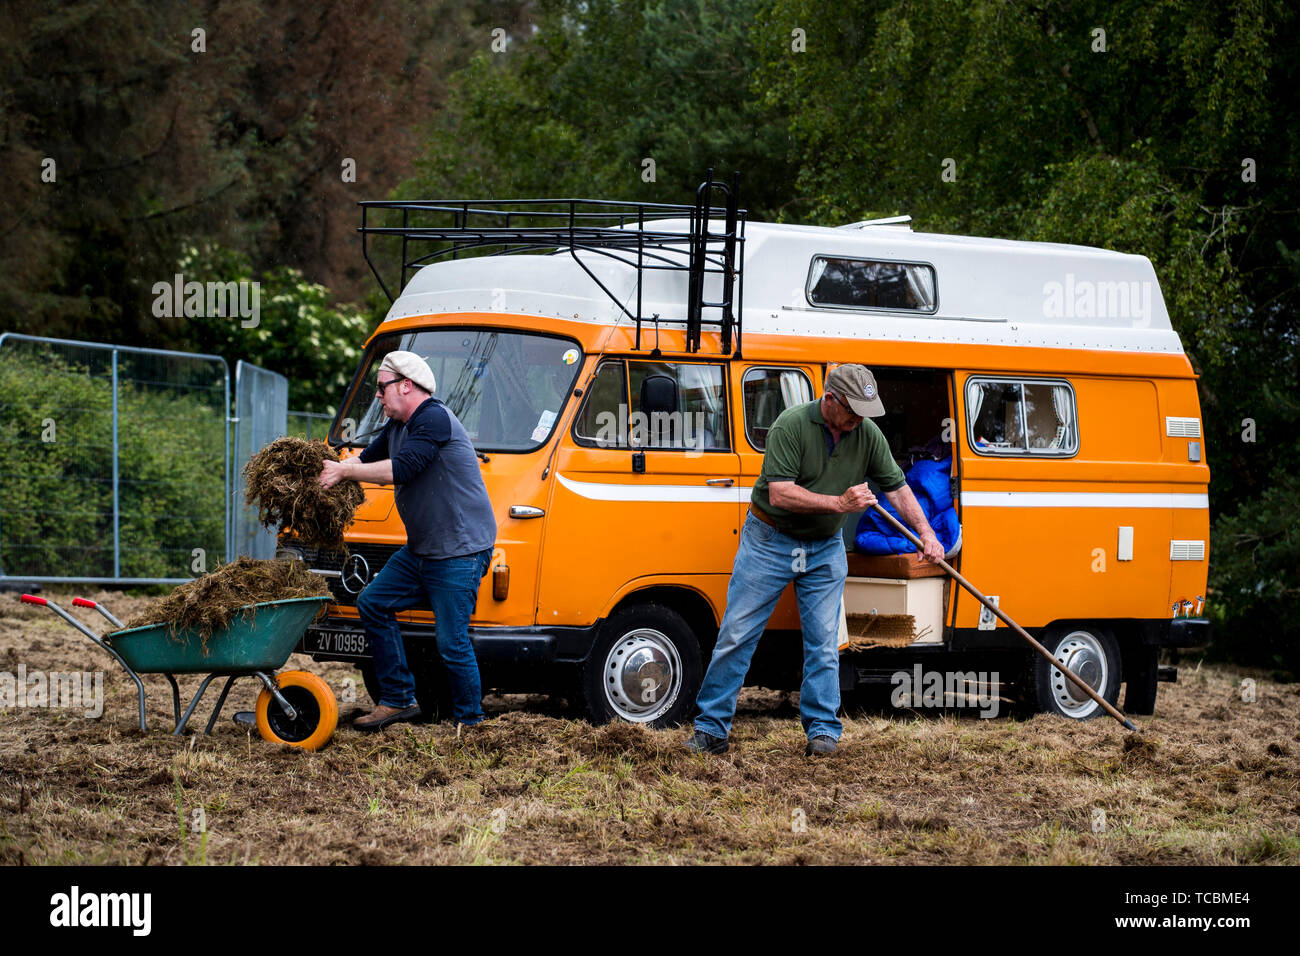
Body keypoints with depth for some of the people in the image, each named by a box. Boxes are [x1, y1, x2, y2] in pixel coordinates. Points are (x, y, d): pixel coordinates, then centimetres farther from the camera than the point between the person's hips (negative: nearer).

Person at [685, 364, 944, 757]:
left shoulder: (868, 434, -4)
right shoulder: (791, 425, -20)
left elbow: (897, 487, 3)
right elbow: (780, 493, -27)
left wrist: (925, 532, -11)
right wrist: (839, 503, -32)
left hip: (825, 548, 4)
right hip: (770, 540, -4)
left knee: (824, 643, 0)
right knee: (736, 635, -2)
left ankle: (822, 731, 6)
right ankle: (711, 729, 3)